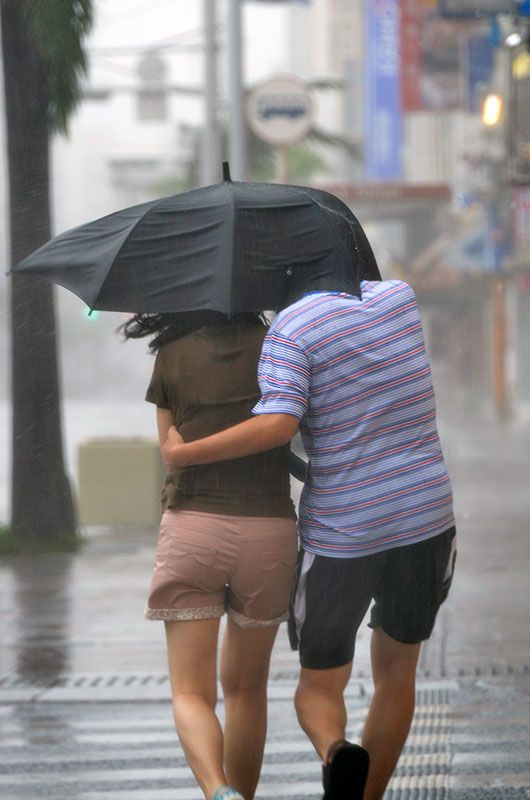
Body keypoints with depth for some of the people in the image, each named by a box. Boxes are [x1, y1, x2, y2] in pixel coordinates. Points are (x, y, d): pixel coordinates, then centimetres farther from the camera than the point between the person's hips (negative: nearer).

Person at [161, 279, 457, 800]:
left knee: (319, 685, 10)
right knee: (396, 672, 19)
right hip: (427, 515, 4)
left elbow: (277, 426, -24)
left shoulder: (292, 327, -12)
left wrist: (181, 454, -14)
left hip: (341, 532, -3)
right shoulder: (401, 297, 4)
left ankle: (335, 752, -22)